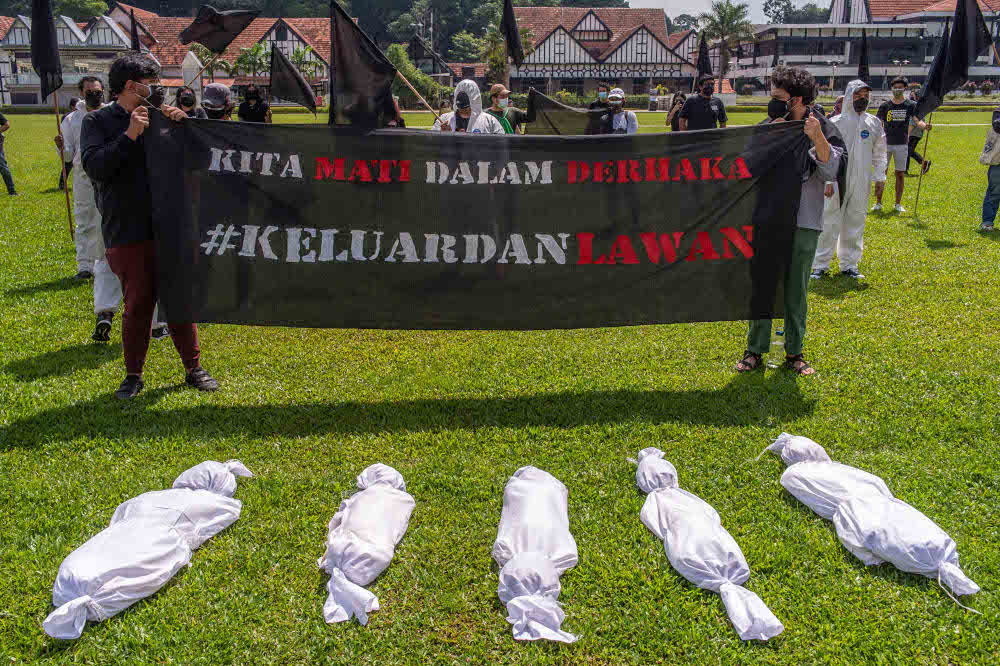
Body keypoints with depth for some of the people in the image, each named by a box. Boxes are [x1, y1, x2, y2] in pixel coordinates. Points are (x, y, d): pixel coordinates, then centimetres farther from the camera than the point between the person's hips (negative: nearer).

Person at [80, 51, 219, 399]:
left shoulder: (160, 117, 9)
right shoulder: (97, 121, 1)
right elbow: (94, 167, -12)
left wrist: (182, 125, -6)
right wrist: (129, 135, -16)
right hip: (127, 233, -2)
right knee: (138, 304, 2)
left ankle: (194, 368, 18)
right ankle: (133, 375, 17)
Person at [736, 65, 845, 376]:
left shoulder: (823, 128, -1)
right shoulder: (768, 126, 4)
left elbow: (831, 172, -8)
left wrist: (818, 139, -21)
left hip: (805, 223, -1)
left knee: (796, 290, 9)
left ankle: (794, 353, 20)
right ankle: (755, 350, 14)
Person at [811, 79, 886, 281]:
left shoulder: (874, 123, 10)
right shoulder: (835, 122, -3)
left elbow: (879, 152, 16)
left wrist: (879, 176, 7)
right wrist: (827, 180, -11)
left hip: (861, 184, 4)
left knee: (855, 225, 9)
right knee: (829, 224, -3)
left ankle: (849, 264, 19)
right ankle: (821, 264, 5)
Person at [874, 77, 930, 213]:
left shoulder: (910, 105, 3)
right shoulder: (885, 105, 5)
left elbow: (917, 120, -7)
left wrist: (924, 126, -28)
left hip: (902, 145, 0)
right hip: (886, 144, 0)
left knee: (900, 174, 5)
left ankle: (898, 204, 13)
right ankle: (878, 203, 8)